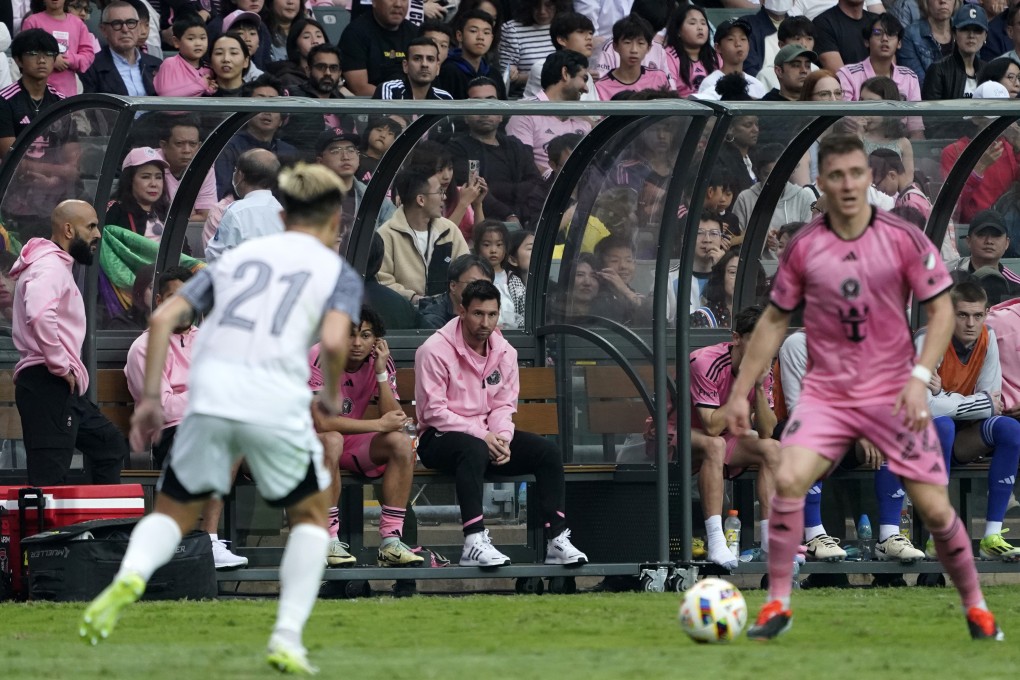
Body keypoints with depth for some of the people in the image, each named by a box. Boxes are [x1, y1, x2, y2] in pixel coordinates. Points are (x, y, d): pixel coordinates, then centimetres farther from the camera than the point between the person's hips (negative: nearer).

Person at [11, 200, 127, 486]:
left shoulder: (57, 265, 22)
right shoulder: (50, 266, -12)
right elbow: (40, 315, -31)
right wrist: (61, 366, -22)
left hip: (62, 389, 11)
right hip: (49, 386, -11)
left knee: (109, 445, 20)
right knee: (49, 475, -15)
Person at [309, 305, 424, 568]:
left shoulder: (381, 363, -5)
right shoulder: (321, 359, -22)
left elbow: (395, 421, -13)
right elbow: (322, 422, -30)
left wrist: (381, 372, -22)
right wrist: (380, 425, -24)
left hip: (351, 443, 5)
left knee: (400, 443, -20)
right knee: (331, 441, -38)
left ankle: (391, 541, -20)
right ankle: (329, 543, -34)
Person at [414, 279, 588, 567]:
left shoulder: (504, 352, 7)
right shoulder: (435, 350, -13)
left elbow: (504, 405, 10)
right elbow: (433, 411, -16)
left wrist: (501, 438, -13)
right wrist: (481, 435, -22)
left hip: (487, 437, 7)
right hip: (438, 438, -7)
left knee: (547, 451, -11)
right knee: (474, 449, -40)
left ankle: (556, 540, -12)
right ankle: (474, 542, -46)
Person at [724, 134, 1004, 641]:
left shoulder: (904, 239, -7)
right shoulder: (803, 247, -2)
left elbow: (941, 310, -3)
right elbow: (774, 321, 8)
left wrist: (920, 377, -16)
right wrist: (740, 393, 7)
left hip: (894, 394, -1)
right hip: (825, 391, 1)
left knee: (934, 507, -3)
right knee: (788, 481, -21)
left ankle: (976, 608, 19)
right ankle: (777, 605, -9)